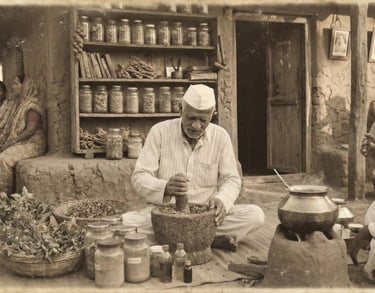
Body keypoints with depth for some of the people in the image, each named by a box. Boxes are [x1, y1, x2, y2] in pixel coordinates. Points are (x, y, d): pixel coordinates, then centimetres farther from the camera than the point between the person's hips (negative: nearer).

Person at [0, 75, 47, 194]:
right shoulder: (19, 104, 17)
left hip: (32, 144, -9)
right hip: (19, 143, 9)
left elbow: (30, 131, -18)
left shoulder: (32, 105, -11)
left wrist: (10, 143, -18)